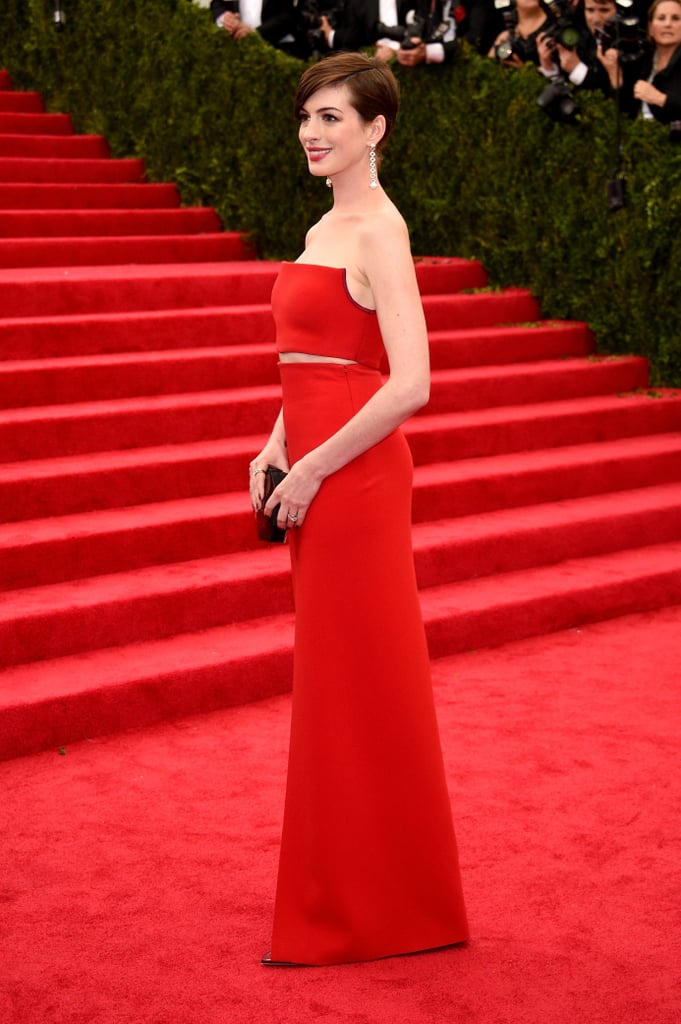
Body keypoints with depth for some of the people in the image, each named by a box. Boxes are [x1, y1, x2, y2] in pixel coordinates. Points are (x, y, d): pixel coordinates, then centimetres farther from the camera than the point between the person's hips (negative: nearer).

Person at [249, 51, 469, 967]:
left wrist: (313, 471, -17)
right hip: (315, 471, 9)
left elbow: (410, 385, -21)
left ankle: (361, 913, 11)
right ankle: (351, 898, 27)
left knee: (353, 686, -1)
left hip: (352, 478, -9)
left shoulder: (378, 230, -13)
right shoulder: (328, 226, 15)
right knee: (335, 683, 15)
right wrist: (273, 451, 10)